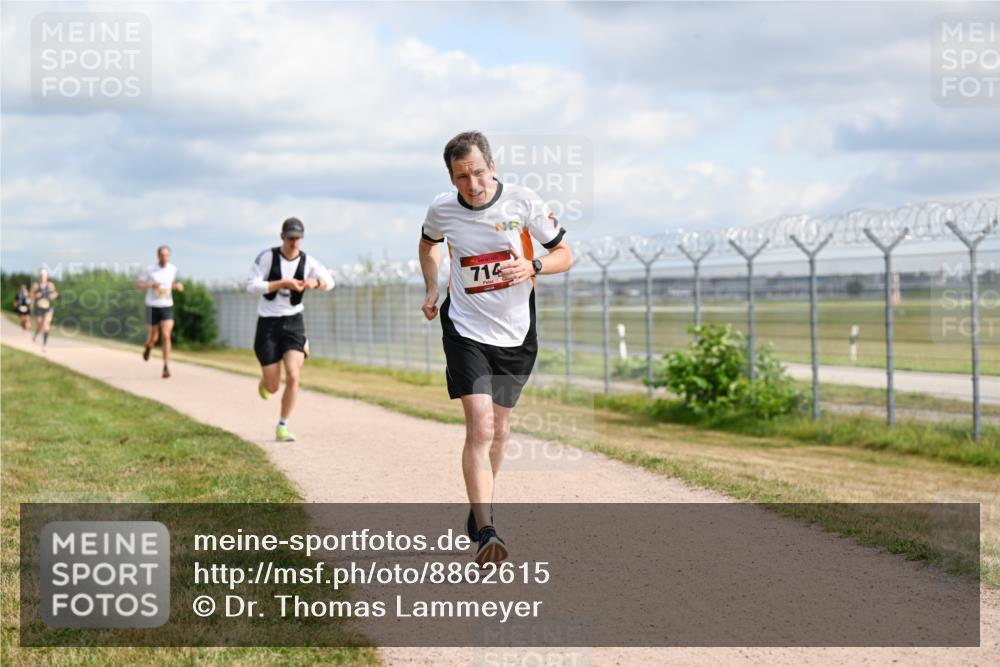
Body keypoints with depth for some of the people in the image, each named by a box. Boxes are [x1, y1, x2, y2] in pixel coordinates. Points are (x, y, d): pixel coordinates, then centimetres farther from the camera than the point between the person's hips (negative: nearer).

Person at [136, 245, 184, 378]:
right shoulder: (150, 269, -9)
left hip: (167, 307, 1)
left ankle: (166, 368, -13)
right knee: (154, 337, 14)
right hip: (152, 307, -1)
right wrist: (151, 285, -23)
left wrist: (178, 286, -5)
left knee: (166, 336, -14)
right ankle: (148, 346, 53)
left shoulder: (173, 269, -1)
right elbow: (138, 285, -3)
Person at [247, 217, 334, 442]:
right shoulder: (267, 257, -10)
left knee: (293, 376, -17)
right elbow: (252, 286, -16)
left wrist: (316, 282, -13)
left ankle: (282, 428, -3)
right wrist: (284, 283, -23)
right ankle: (265, 381, 39)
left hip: (293, 322, 2)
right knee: (272, 387, -1)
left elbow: (330, 282, 11)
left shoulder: (308, 262, -2)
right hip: (268, 323, -2)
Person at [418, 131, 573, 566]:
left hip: (516, 334, 1)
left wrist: (531, 267, -20)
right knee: (480, 427, -17)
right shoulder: (442, 209, -6)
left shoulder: (523, 202, -11)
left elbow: (565, 255, -2)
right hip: (466, 331, -1)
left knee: (498, 430, 14)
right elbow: (428, 243, 19)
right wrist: (431, 290, 8)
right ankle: (485, 532, -20)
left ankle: (479, 510, 38)